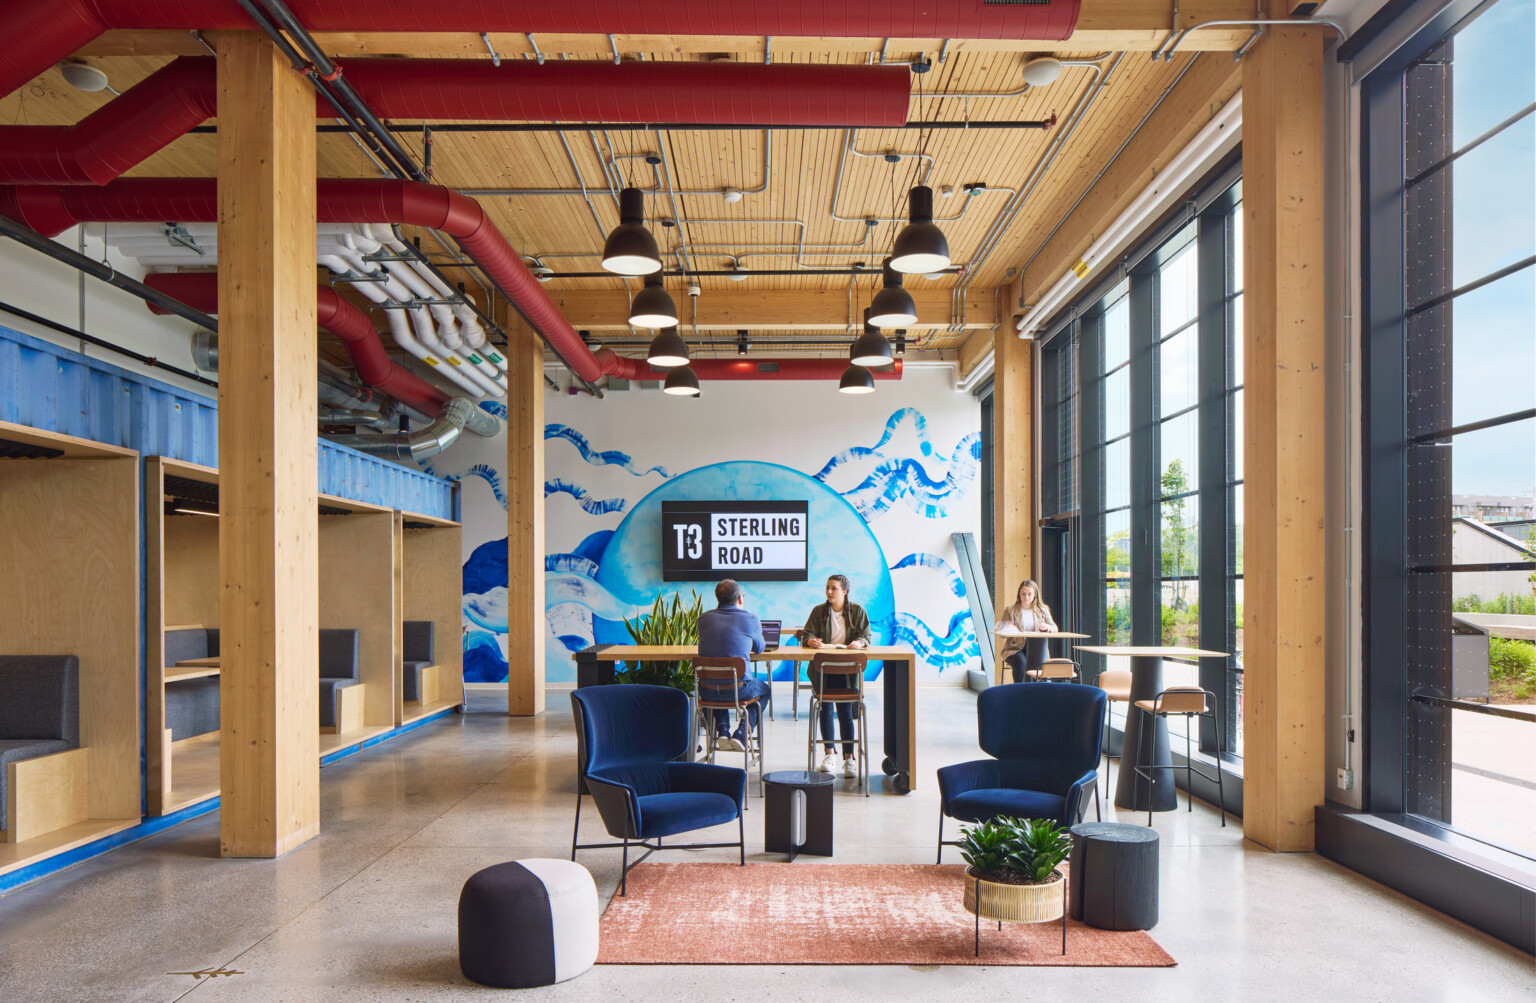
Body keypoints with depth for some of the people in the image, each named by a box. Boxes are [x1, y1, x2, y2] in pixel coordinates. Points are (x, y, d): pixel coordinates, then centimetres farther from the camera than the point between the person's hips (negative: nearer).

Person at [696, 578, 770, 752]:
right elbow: (759, 649, 17)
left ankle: (722, 730, 21)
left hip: (707, 690, 3)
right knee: (764, 689, 31)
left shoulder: (704, 618, 6)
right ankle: (741, 734, 13)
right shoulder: (751, 618, 0)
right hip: (738, 689, -3)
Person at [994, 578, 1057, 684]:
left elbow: (1054, 629, 8)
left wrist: (1047, 627, -15)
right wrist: (1006, 628, -20)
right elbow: (1003, 633, 5)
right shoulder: (1010, 611, 10)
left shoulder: (1042, 610, 16)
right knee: (1020, 661, -34)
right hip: (1015, 648, -1)